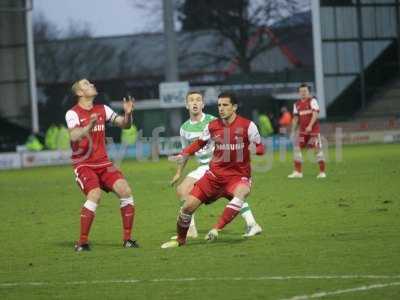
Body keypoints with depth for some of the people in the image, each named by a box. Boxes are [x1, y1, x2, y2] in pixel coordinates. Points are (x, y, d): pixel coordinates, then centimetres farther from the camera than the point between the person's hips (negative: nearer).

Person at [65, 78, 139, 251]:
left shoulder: (102, 110, 9)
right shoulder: (73, 114, -8)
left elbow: (124, 125, 11)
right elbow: (74, 136, -25)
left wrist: (128, 114, -11)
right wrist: (89, 127, -43)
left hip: (103, 163, 5)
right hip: (83, 164, -5)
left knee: (125, 190, -14)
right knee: (94, 195, -28)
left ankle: (127, 239, -3)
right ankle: (82, 242, -16)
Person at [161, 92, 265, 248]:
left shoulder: (247, 125, -9)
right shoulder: (212, 126, 2)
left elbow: (260, 147, -2)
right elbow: (199, 143, 18)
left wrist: (255, 149, -26)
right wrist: (182, 155, 5)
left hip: (238, 175, -3)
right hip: (215, 173, 3)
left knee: (241, 194, -39)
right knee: (188, 205, -3)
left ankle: (216, 229, -35)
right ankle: (180, 239, 21)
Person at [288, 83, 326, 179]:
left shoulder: (312, 101, -7)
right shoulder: (297, 104, 9)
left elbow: (315, 114, -16)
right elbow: (296, 118, 15)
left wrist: (310, 126, -27)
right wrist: (293, 131, 8)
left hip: (314, 129, -5)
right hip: (302, 130, 5)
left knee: (317, 149, -6)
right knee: (296, 147, -4)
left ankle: (322, 172, 1)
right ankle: (298, 172, 2)